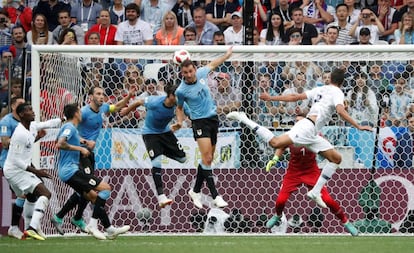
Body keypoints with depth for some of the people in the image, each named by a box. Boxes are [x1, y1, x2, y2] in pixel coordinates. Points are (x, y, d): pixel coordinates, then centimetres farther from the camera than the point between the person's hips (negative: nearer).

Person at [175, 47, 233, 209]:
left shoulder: (201, 74, -2)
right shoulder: (181, 90, -13)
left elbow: (212, 64, 20)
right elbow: (179, 107, 5)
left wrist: (226, 56, 23)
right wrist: (180, 121, -10)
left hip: (213, 118, 6)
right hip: (200, 122, -6)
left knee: (208, 159, 7)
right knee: (207, 158, -16)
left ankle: (196, 191, 19)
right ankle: (215, 196, -15)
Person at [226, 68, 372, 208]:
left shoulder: (320, 89, 25)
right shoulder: (337, 93, 1)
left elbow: (295, 97, 20)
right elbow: (341, 111, -18)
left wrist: (271, 98, 24)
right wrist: (358, 127, -19)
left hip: (311, 135, 9)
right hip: (308, 126, -9)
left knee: (336, 158, 11)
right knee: (275, 143, -26)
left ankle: (315, 192, 5)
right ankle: (243, 119, -15)